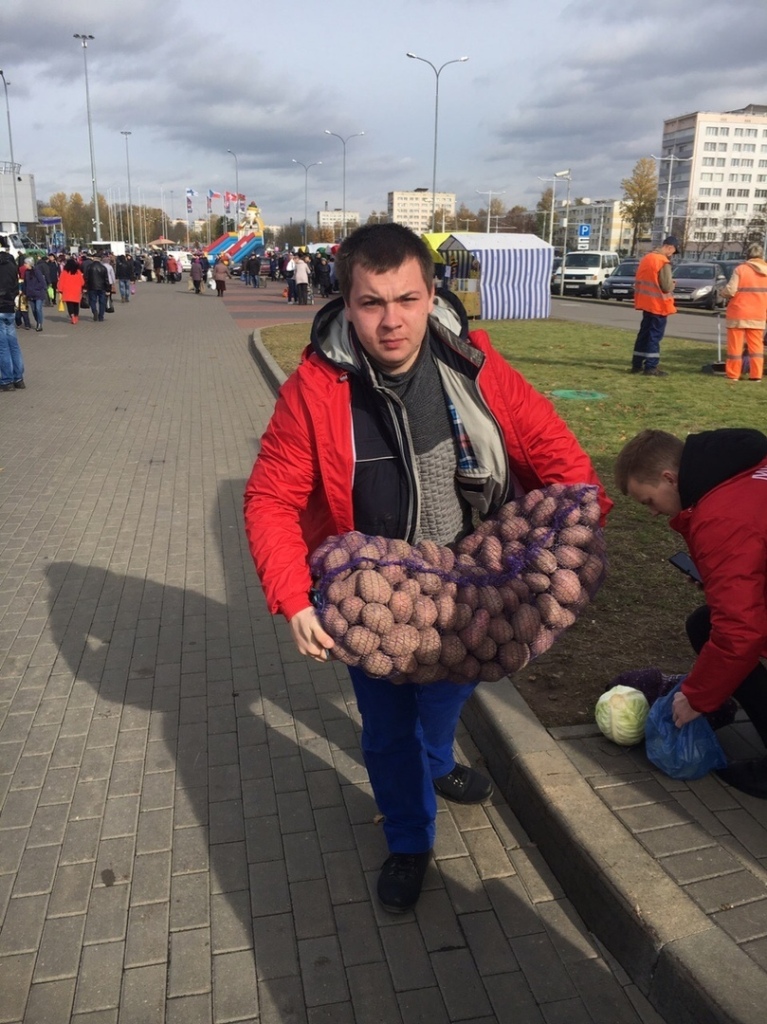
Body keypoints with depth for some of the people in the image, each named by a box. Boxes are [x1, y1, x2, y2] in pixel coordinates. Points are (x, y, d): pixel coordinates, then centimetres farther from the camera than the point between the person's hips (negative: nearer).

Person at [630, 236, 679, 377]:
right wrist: (672, 283, 3)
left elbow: (639, 280, 14)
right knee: (655, 335, -3)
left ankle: (637, 364, 18)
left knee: (644, 333, 14)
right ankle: (651, 367, -2)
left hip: (646, 302, 8)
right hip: (658, 304, -8)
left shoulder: (646, 258, 8)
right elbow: (667, 286, -17)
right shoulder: (663, 262, -17)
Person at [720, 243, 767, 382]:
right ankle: (756, 374, 5)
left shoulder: (741, 269, -10)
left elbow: (730, 291, -15)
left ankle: (733, 374, 5)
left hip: (739, 314, -4)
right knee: (756, 345, 9)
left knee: (735, 345, 3)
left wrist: (722, 293, 5)